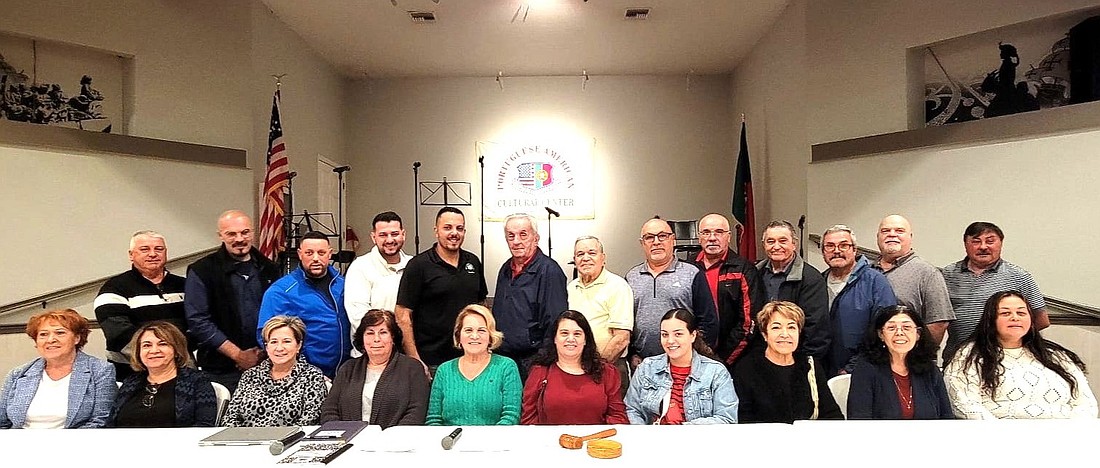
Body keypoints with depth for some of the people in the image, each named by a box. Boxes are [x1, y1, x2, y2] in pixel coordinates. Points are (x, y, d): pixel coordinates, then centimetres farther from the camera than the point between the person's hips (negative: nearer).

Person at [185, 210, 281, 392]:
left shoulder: (268, 269, 10)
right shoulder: (201, 272, 0)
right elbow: (198, 321, -6)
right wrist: (238, 354, -10)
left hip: (267, 363, 3)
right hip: (223, 371, -2)